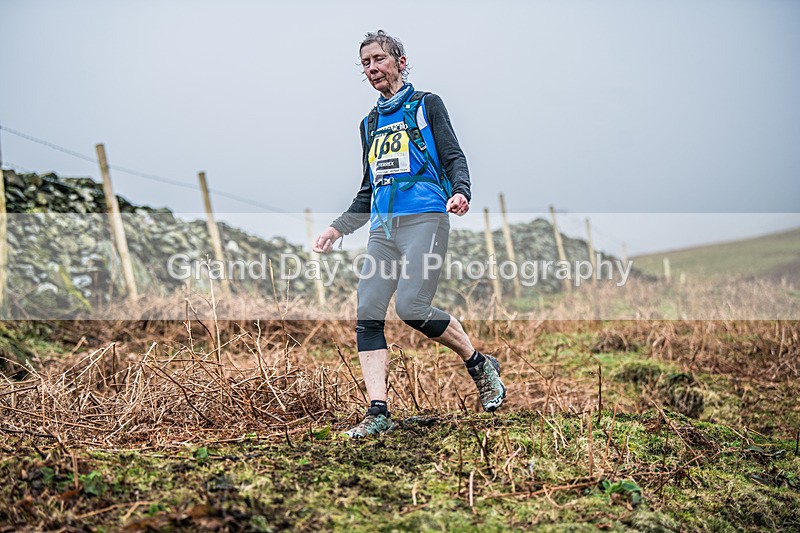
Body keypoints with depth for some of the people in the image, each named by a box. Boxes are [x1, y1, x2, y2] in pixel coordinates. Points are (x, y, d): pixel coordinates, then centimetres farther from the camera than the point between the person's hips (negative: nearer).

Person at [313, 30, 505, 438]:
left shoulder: (426, 105, 10)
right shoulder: (370, 124, 26)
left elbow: (454, 157, 1)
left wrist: (460, 191, -20)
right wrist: (337, 228, 21)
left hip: (424, 218, -6)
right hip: (382, 228, 6)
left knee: (411, 308, -20)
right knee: (367, 314, -9)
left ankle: (481, 366, 3)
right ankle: (378, 412, -8)